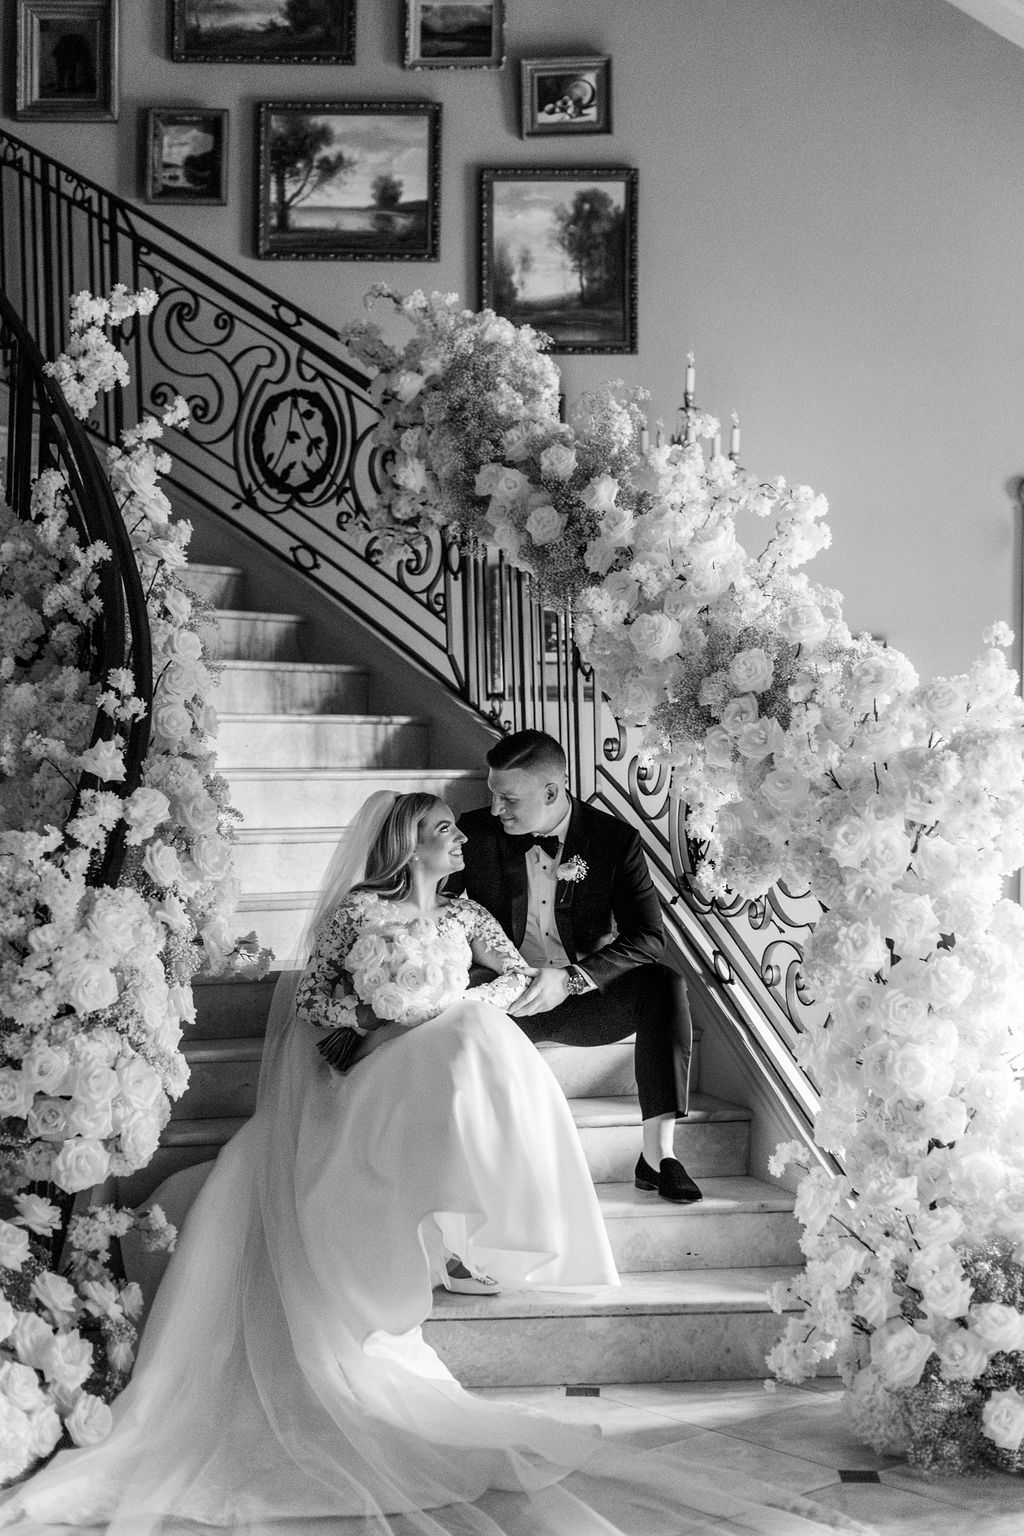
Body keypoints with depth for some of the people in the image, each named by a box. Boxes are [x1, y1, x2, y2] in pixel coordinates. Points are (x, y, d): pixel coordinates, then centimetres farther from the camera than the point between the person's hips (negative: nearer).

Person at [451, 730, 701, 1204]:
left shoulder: (614, 840, -5)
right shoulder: (475, 833, -3)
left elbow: (648, 937, -11)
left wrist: (572, 978, -27)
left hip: (585, 1001, 0)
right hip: (505, 1000, 0)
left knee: (666, 984, -28)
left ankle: (657, 1154, -29)